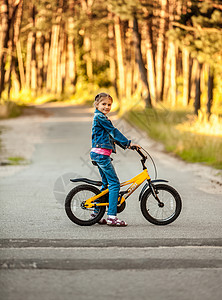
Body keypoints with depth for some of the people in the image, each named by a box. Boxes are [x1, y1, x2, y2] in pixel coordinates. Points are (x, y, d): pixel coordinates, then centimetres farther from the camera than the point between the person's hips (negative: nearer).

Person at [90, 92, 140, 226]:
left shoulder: (101, 118, 23)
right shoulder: (100, 117, -9)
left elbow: (112, 135, 24)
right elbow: (114, 132, -14)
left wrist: (125, 145, 15)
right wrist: (128, 142, -14)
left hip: (98, 154, 11)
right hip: (101, 154, -11)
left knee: (106, 183, 17)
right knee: (115, 183, -11)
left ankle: (97, 213, 21)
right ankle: (112, 217, -15)